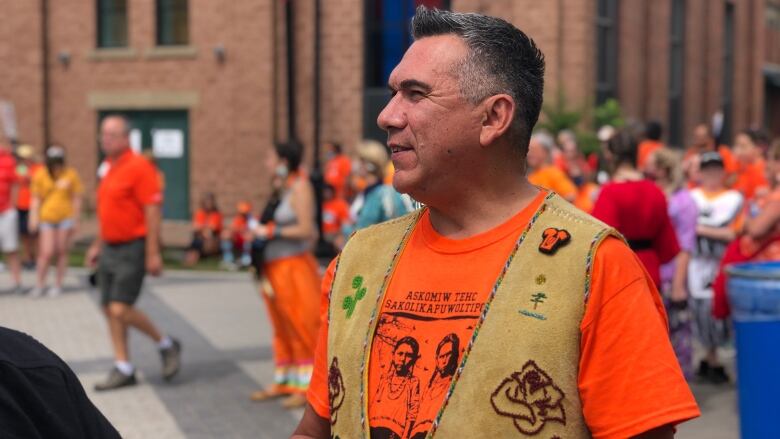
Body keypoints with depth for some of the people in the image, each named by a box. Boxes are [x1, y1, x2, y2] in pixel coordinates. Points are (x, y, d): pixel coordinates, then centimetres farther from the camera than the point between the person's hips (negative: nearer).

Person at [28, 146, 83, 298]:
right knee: (46, 253, -5)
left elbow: (77, 199, 3)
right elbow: (36, 199, 4)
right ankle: (40, 284, 9)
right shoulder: (40, 176, 0)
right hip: (47, 218, 0)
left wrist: (76, 220, 3)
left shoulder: (71, 174, -2)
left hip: (66, 218, 0)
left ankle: (58, 285, 15)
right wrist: (34, 218, -2)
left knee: (61, 252, 5)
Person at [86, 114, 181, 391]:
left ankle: (166, 345, 8)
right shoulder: (109, 168, 13)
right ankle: (123, 369, 15)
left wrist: (153, 254, -20)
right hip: (110, 249, 9)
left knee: (121, 309, -13)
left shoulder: (139, 167, -13)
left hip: (133, 249, -9)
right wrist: (98, 245, 21)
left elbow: (152, 212, -17)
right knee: (109, 310, 7)